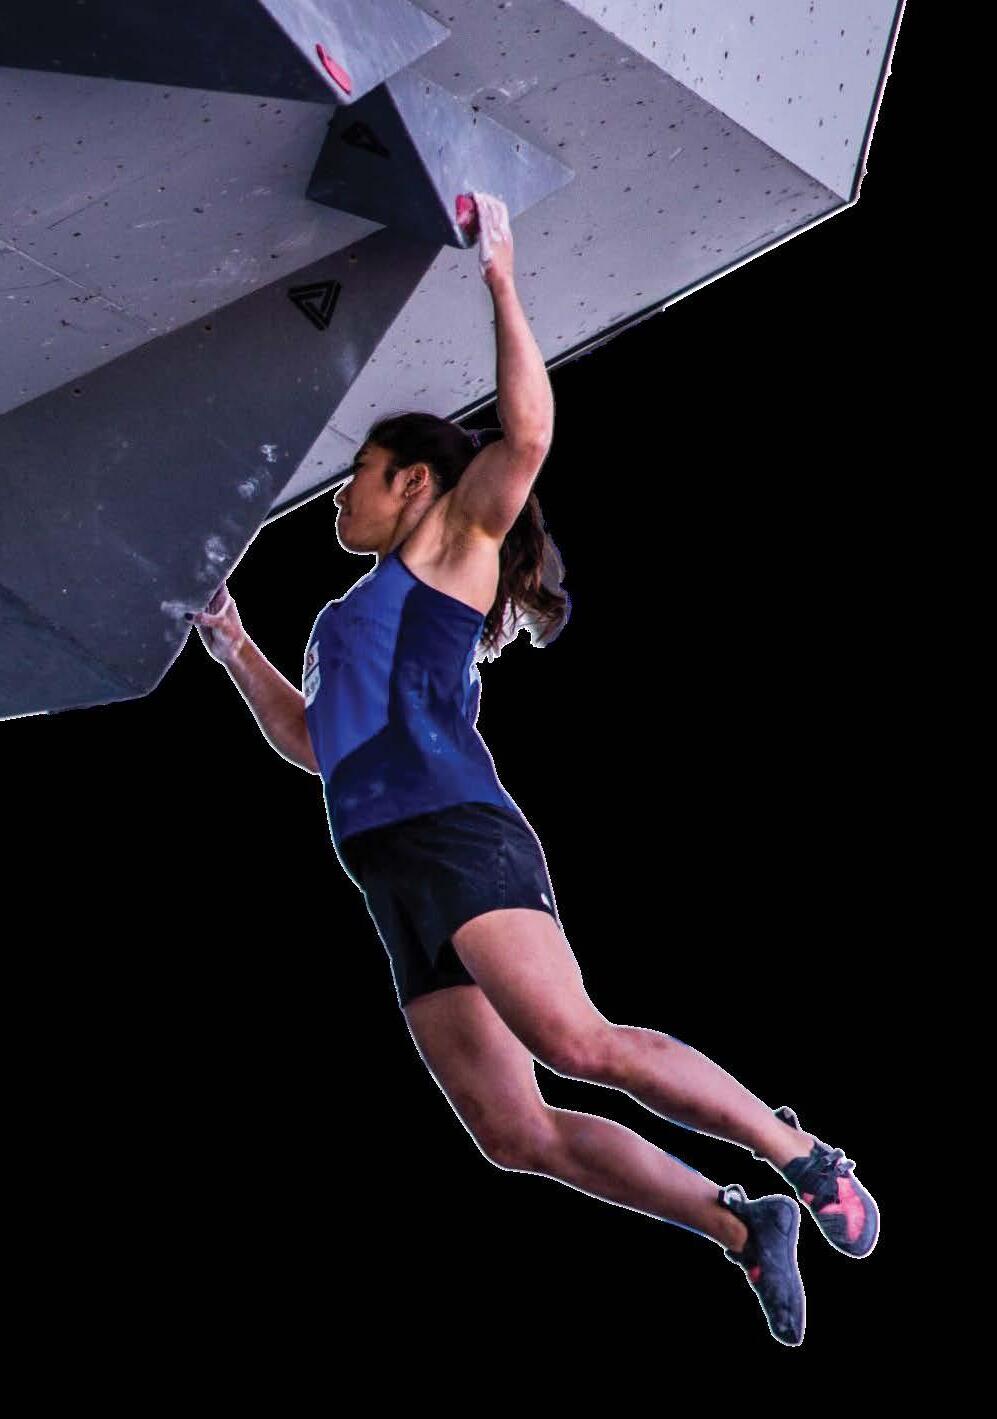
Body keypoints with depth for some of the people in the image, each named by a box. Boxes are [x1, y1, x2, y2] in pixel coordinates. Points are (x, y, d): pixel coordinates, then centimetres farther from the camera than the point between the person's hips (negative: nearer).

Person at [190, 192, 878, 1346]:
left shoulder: (450, 547, 9)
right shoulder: (360, 614, 30)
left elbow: (524, 437, -9)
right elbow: (314, 744, 39)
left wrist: (500, 282, -8)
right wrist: (236, 653, 33)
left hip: (459, 838, -8)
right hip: (398, 882, 8)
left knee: (580, 1045, -25)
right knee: (519, 1135, 0)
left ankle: (804, 1157, -11)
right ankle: (739, 1226, 8)